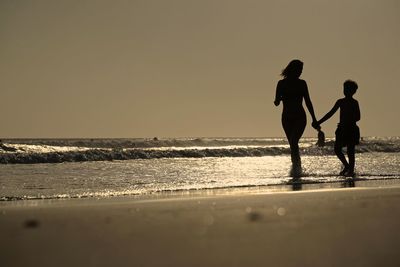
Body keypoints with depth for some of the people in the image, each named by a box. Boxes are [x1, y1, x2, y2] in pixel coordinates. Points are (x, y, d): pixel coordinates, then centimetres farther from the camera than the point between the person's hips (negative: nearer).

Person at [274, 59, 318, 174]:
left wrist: (314, 119, 10)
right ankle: (297, 167, 17)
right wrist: (279, 99, -22)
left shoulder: (301, 83, 5)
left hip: (300, 117, -1)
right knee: (293, 144, 6)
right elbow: (277, 102, 3)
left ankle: (296, 167, -20)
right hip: (287, 118, 1)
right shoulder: (281, 84, 3)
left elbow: (308, 102, 11)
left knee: (293, 141, -19)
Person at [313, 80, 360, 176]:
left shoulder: (354, 103, -4)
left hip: (351, 129, -5)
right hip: (342, 130, 5)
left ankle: (351, 170, 3)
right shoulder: (340, 102, 10)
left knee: (350, 151, -1)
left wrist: (345, 122, -18)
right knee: (337, 149, 1)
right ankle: (346, 166, 13)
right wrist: (319, 122, 12)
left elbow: (357, 117, -10)